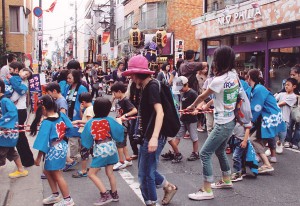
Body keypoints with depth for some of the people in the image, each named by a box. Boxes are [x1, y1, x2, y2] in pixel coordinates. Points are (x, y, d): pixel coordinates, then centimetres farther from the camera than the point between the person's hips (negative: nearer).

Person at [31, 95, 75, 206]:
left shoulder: (46, 123, -23)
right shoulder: (61, 115, -6)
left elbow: (43, 142, -21)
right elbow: (69, 128, 3)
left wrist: (38, 158, -13)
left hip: (53, 150, -8)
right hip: (62, 147, 8)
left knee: (57, 175, 8)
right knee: (47, 171, 24)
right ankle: (55, 195, 34)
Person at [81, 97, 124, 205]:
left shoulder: (89, 123, -7)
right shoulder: (109, 120, -6)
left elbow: (86, 140, -2)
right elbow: (119, 131, -3)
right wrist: (119, 122, 14)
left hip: (100, 150, -4)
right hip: (111, 148, 4)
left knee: (91, 174, 4)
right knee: (110, 172, 16)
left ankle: (105, 195, -1)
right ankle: (114, 194, 26)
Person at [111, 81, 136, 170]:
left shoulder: (126, 100, -18)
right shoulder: (119, 101, 7)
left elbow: (135, 110, -27)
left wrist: (125, 115, -30)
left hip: (124, 125, -9)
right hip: (120, 125, 9)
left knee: (119, 144, -1)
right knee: (123, 144, 17)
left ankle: (121, 162, 10)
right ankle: (128, 160, 28)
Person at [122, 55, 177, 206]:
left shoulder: (152, 86, -17)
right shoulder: (146, 87, 12)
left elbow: (159, 112, -27)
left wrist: (154, 137, -36)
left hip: (153, 137, -10)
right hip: (147, 136, 10)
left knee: (145, 174, 2)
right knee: (147, 170, 19)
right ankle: (168, 187, 35)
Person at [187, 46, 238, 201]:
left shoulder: (219, 80, -22)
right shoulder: (234, 75, 1)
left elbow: (202, 96, -5)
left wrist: (192, 106, 13)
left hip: (222, 124, -9)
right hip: (230, 121, 9)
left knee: (204, 153, -4)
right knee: (220, 151, 25)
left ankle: (207, 191, 0)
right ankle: (226, 180, 40)